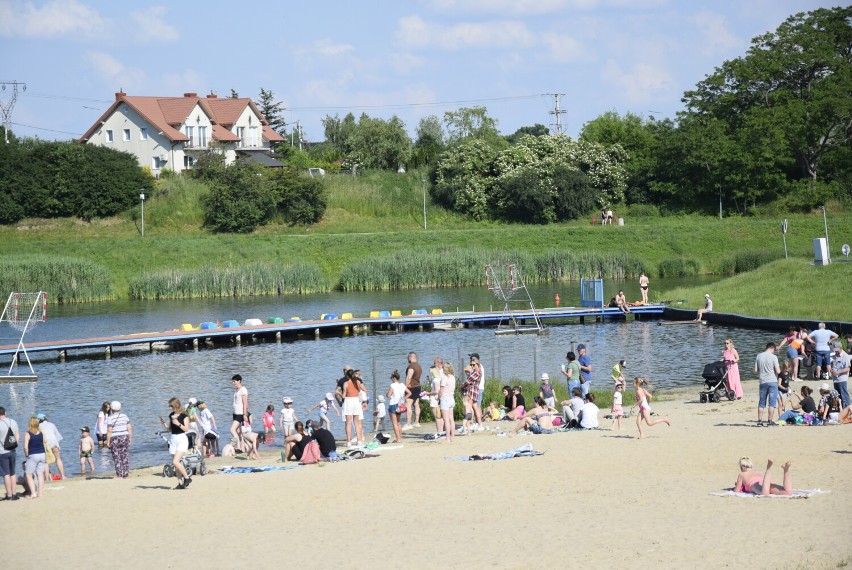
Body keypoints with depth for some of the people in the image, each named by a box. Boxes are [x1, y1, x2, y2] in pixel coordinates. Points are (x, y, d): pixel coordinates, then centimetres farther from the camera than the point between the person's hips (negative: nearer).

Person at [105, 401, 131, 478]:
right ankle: (126, 474, 12)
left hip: (115, 440, -5)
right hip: (125, 438, 5)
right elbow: (129, 428, 4)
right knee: (125, 457, 10)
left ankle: (119, 475, -2)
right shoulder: (124, 416, 5)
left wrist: (108, 441, -11)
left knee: (117, 458, 1)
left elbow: (109, 431, -15)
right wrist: (130, 438, 11)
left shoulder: (110, 418, -10)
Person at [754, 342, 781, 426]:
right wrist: (779, 369, 11)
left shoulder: (759, 356, 5)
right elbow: (778, 371, -10)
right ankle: (770, 421, -2)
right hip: (772, 381, -4)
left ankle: (759, 420, 9)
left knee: (761, 403, 11)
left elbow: (756, 371, 7)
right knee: (772, 403, 1)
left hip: (763, 382, 4)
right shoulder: (773, 357, -8)